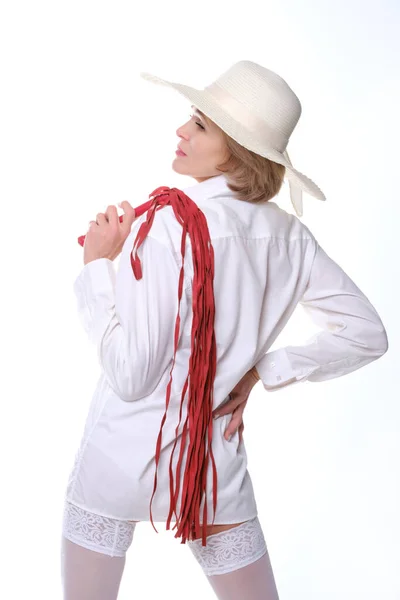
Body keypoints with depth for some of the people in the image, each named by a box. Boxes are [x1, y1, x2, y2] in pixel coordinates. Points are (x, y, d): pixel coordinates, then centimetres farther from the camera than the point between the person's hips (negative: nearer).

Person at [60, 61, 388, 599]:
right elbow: (367, 335, 3)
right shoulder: (290, 236, -6)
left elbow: (131, 376, -22)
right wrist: (265, 370, 4)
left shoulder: (164, 225, -23)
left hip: (123, 459, -3)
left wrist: (97, 266, -14)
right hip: (217, 467, 4)